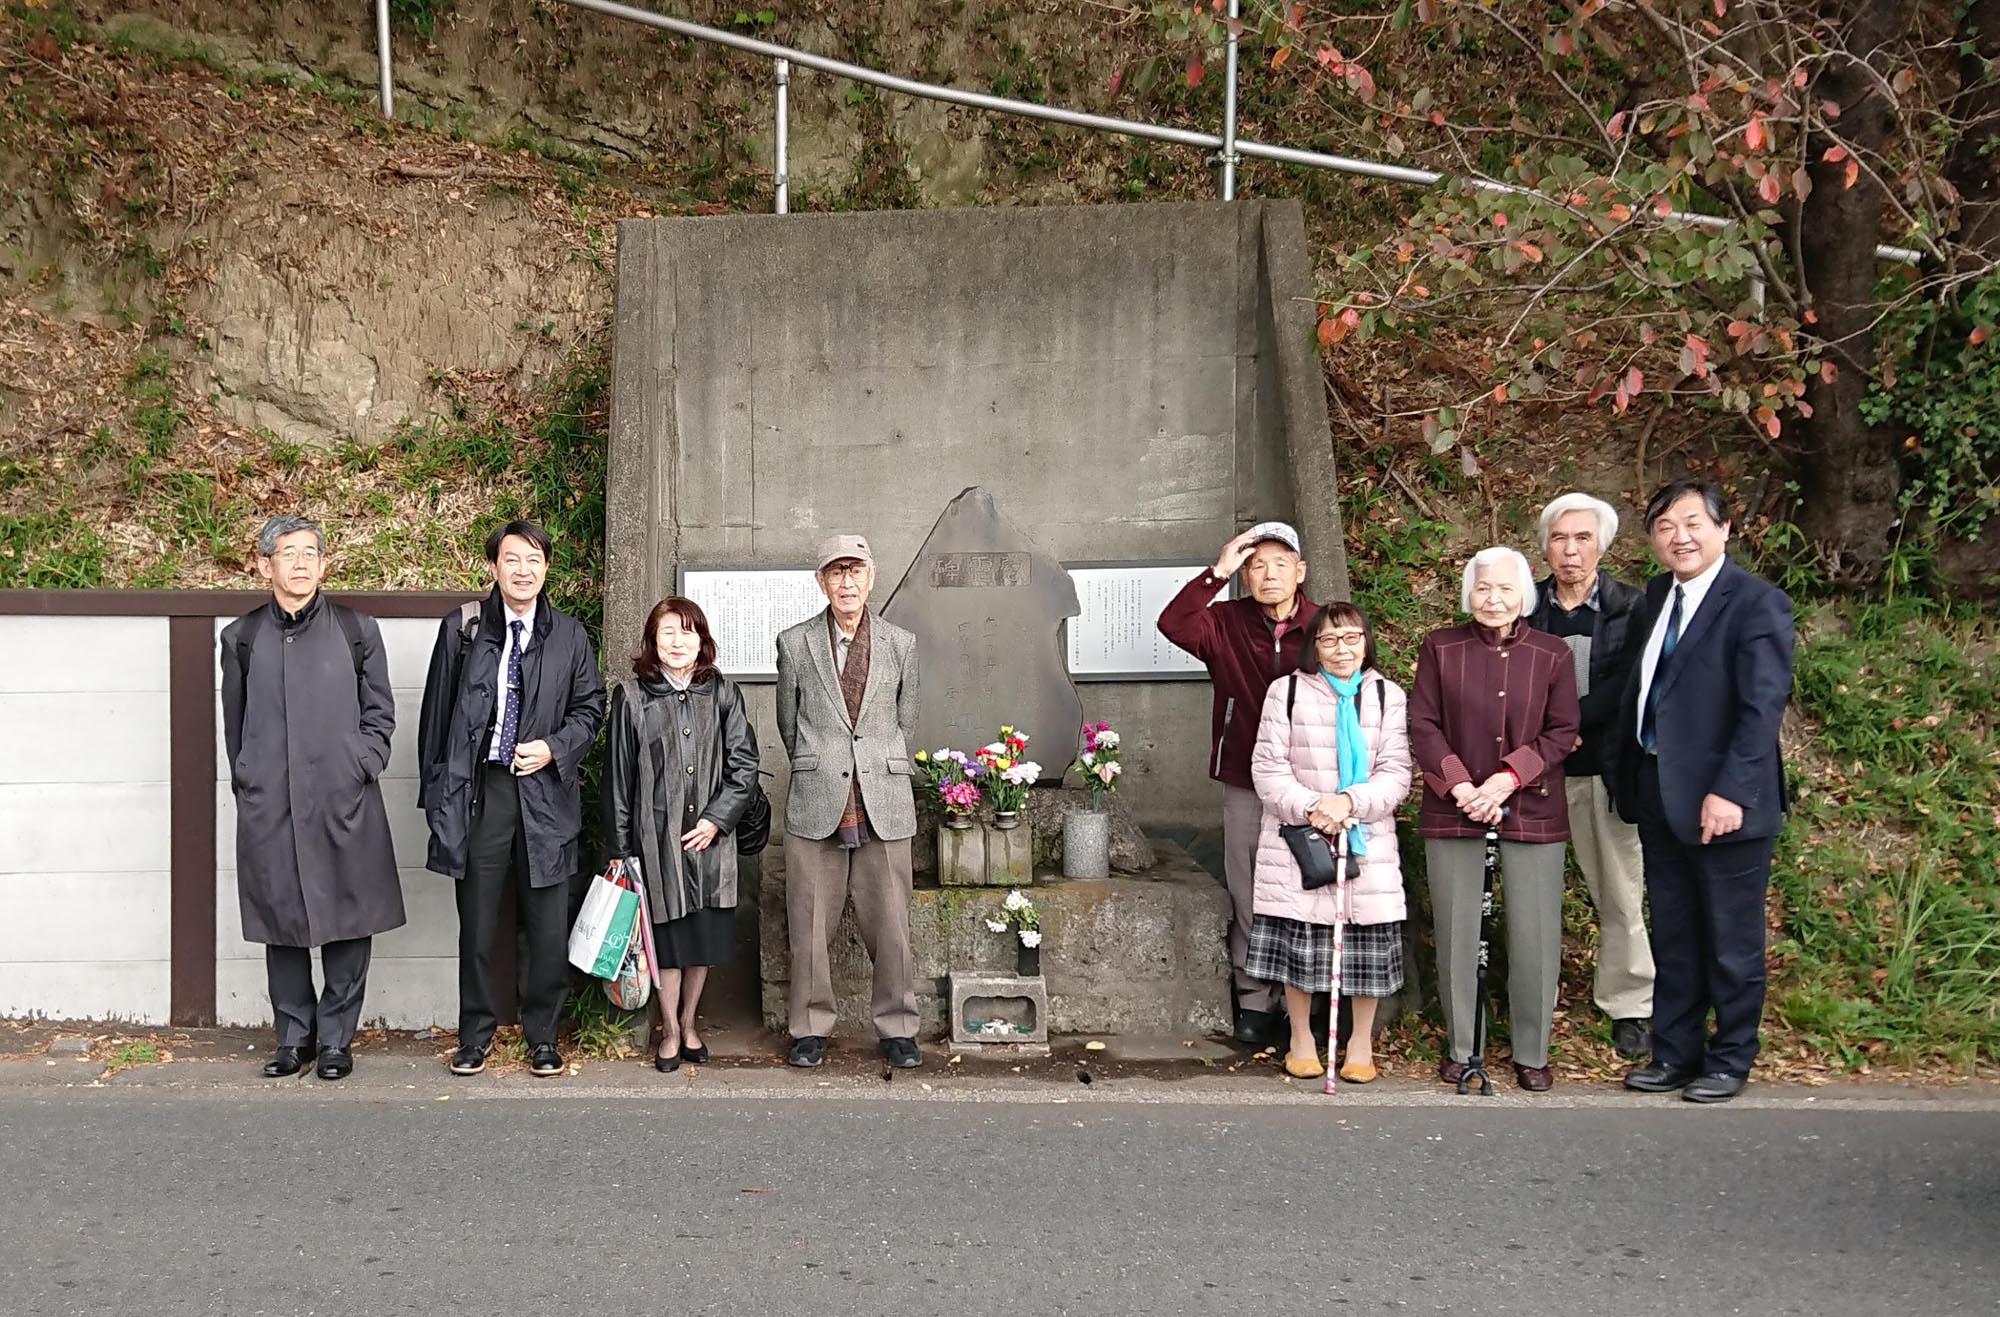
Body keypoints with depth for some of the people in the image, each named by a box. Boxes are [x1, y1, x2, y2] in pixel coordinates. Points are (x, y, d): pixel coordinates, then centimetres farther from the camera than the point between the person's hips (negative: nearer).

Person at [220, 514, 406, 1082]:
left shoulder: (357, 630, 6)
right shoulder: (242, 637, 10)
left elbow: (380, 712, 8)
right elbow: (234, 722, 15)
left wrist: (360, 768, -2)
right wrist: (248, 784, 10)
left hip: (344, 803, -1)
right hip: (268, 809, 1)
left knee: (347, 925, 2)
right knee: (282, 926, 7)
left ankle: (337, 1038, 14)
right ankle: (294, 1037, 19)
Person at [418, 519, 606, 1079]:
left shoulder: (569, 634, 6)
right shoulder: (462, 628, 3)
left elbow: (590, 706, 11)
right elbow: (436, 713, 6)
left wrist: (555, 748, -7)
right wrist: (435, 789, 4)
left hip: (545, 790, 1)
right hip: (478, 791, -1)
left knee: (547, 927, 4)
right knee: (476, 923, 7)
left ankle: (542, 1037, 19)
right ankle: (475, 1036, 21)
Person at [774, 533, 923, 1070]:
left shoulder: (901, 644, 6)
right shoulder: (794, 643, 4)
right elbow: (788, 723, 14)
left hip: (885, 806, 1)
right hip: (815, 805, 0)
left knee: (890, 925, 4)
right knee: (810, 925, 5)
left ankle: (897, 1028, 18)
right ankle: (810, 1027, 20)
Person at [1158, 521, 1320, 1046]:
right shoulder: (1226, 623, 1)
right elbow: (1174, 625, -17)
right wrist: (1217, 573, -23)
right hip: (1245, 785, 1)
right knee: (1248, 897, 7)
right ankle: (1255, 1000, 18)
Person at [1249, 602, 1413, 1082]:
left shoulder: (1388, 696, 4)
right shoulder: (1288, 691, 0)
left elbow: (1396, 773, -2)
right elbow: (1267, 767, -3)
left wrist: (1349, 801, -19)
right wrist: (1309, 807, -17)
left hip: (1367, 840, 1)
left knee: (1366, 944, 3)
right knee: (1298, 942, 3)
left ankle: (1362, 1041, 20)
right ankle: (1301, 1037, 22)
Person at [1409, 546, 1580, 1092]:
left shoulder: (1552, 653, 3)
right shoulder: (1440, 647, 3)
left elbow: (1563, 732, 1)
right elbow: (1423, 725, 1)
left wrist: (1508, 779, -11)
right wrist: (1459, 785, -11)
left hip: (1532, 811, 0)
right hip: (1452, 810, 0)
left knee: (1534, 935, 1)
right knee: (1456, 932, 4)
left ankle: (1532, 1053, 15)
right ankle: (1460, 1048, 18)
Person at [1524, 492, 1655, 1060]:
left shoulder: (1630, 608, 1)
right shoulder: (1526, 608, 6)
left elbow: (1625, 685, -8)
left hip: (1605, 765, -1)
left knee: (1620, 891, 5)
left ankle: (1628, 1004, 18)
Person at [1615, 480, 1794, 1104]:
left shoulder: (1758, 602, -11)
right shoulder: (1656, 595, 10)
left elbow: (1763, 707, -17)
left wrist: (1730, 791, -22)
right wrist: (1628, 778, 7)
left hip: (1722, 801, -7)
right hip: (1658, 795, 7)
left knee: (1732, 941, 8)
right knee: (1673, 936, 16)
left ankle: (1730, 1060, 22)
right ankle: (1675, 1053, 28)